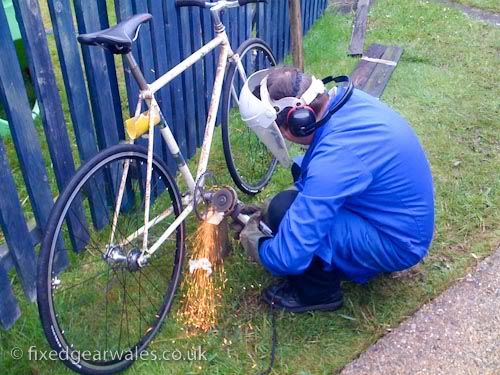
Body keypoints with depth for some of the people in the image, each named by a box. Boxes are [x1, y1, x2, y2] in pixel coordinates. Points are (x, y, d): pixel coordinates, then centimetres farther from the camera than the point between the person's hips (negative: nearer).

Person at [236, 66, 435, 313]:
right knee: (302, 170, 11)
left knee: (285, 210, -23)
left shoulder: (334, 158, -35)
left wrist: (256, 246, -10)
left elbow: (291, 257, -32)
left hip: (397, 244, -9)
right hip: (406, 214, 9)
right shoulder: (345, 99, -8)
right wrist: (270, 208, 7)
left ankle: (319, 292, 3)